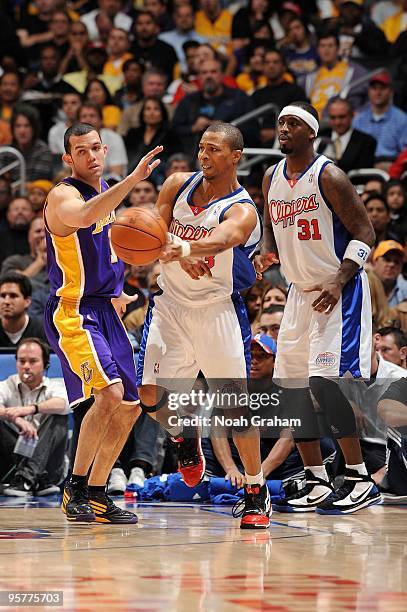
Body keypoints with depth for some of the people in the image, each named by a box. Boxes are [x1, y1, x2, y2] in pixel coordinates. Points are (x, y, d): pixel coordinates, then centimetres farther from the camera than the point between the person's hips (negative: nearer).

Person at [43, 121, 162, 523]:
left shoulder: (106, 192, 14)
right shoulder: (63, 194, -14)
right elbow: (83, 217, -40)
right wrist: (133, 179, -45)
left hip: (105, 310, 9)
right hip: (72, 311, -9)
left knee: (128, 409, 9)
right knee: (110, 392, -25)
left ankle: (95, 497, 19)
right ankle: (75, 486, -12)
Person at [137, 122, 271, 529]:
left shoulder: (242, 212, -18)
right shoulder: (178, 185, -2)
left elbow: (217, 241, -39)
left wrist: (181, 248, -61)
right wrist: (178, 256, -31)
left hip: (218, 309, -4)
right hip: (171, 302, 4)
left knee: (236, 403, -5)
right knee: (150, 395, -4)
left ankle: (256, 493, 9)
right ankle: (184, 438, 30)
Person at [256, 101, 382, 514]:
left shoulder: (328, 176, -14)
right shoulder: (272, 178, 8)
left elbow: (364, 233, -14)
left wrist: (339, 282, -24)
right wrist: (268, 254, -2)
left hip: (338, 291, -8)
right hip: (300, 291, 8)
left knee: (325, 379, -17)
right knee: (290, 384, 4)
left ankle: (360, 480, -11)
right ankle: (317, 484, 12)